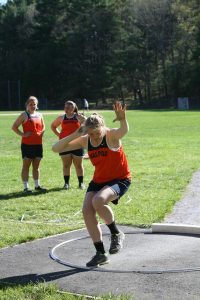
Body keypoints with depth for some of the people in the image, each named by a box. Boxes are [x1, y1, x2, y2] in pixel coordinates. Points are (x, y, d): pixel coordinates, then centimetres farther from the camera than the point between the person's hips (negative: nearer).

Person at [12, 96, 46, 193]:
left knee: (36, 166, 13)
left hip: (38, 144, 5)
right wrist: (23, 134, -14)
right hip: (27, 144, -5)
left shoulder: (39, 115, 12)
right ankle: (26, 187, 3)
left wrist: (41, 133, 9)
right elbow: (14, 127, -7)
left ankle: (37, 185, 21)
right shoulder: (24, 115, -4)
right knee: (26, 165, 0)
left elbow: (43, 126, 28)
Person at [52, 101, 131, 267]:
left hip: (120, 180, -6)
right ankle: (101, 253, 4)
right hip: (99, 180, 7)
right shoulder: (84, 141, -5)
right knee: (87, 210, -10)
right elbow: (56, 148, -8)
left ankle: (116, 234, -5)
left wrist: (123, 119, -68)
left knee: (98, 201, -32)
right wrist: (74, 135, -21)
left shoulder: (111, 135, -19)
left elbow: (124, 130, -45)